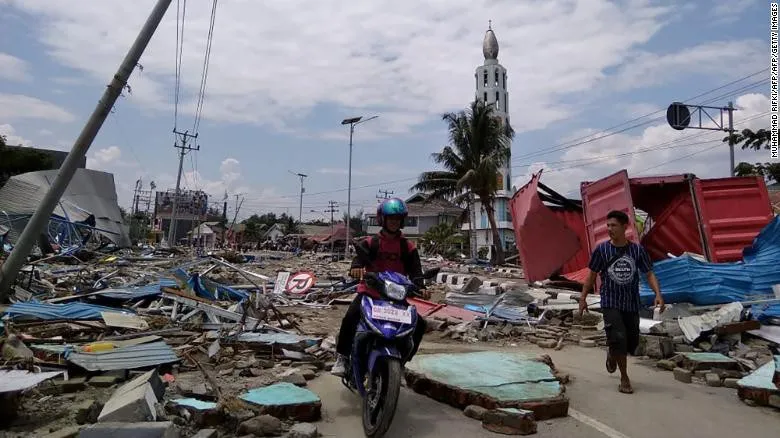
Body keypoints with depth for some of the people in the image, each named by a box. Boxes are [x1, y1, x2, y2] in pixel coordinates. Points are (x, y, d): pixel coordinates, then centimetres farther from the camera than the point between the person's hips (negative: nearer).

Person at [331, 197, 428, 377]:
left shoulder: (408, 247, 5)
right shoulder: (370, 243, 0)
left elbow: (415, 269, -3)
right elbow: (360, 255, -17)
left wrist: (420, 287, -23)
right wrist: (356, 267, -41)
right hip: (370, 291, -2)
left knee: (419, 324, -9)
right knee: (350, 318, -26)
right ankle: (342, 356, -3)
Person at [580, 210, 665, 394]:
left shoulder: (637, 250, -3)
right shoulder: (602, 249, -6)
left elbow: (649, 274, 0)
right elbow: (592, 274, 3)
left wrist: (658, 294, -16)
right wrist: (583, 298, 3)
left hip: (631, 303, 3)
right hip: (610, 303, -2)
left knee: (632, 342, 10)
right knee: (618, 338, -15)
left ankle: (612, 355, 45)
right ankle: (624, 378, 4)